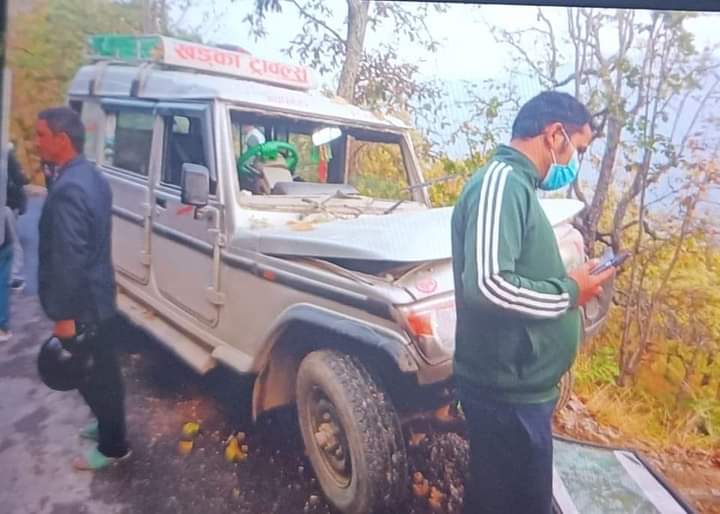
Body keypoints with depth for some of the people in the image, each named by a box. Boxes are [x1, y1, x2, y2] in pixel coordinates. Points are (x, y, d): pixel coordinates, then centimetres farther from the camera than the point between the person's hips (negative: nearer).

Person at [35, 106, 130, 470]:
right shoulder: (91, 176, 6)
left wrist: (64, 315, -21)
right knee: (103, 371, 23)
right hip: (99, 296, 9)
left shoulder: (67, 189, -26)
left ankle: (113, 446, 24)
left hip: (83, 305, -9)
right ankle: (107, 424, 42)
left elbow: (69, 259, -27)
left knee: (93, 376, 7)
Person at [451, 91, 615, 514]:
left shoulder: (517, 185, 12)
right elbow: (488, 284, -30)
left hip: (519, 385, 9)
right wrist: (570, 292, -16)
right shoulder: (501, 180, -18)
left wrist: (568, 284, 5)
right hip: (508, 391, -9)